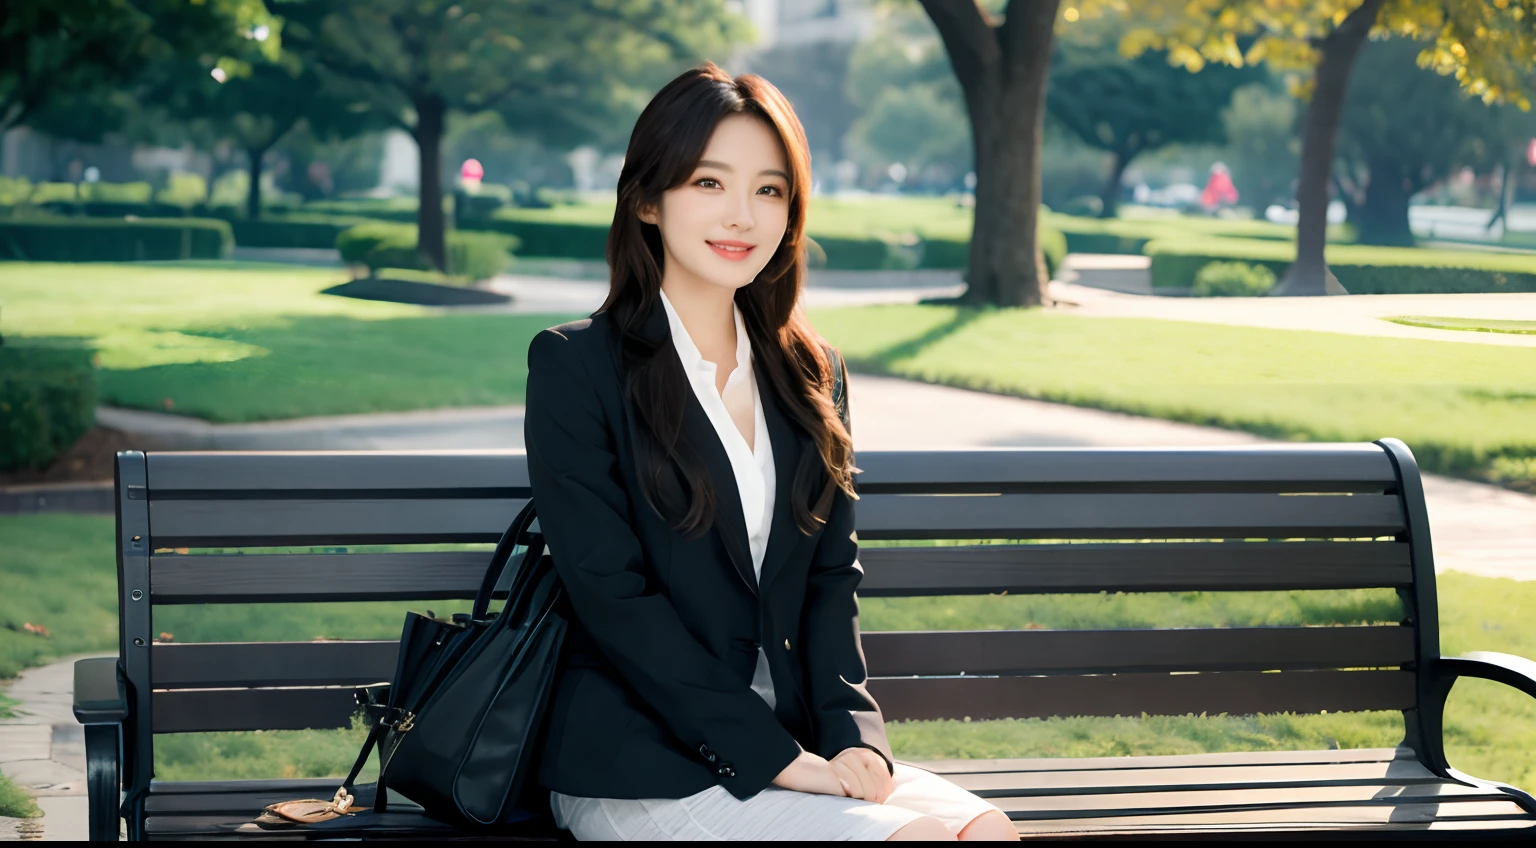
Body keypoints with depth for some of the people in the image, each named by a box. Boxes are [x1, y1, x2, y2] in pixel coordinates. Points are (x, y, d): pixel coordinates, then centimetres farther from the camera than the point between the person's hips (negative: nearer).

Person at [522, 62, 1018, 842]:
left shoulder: (803, 373, 14)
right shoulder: (575, 366, -5)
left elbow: (832, 574, 12)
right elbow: (612, 596, -11)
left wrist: (852, 733, -6)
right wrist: (773, 755, -15)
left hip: (790, 738, 6)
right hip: (638, 769, -5)